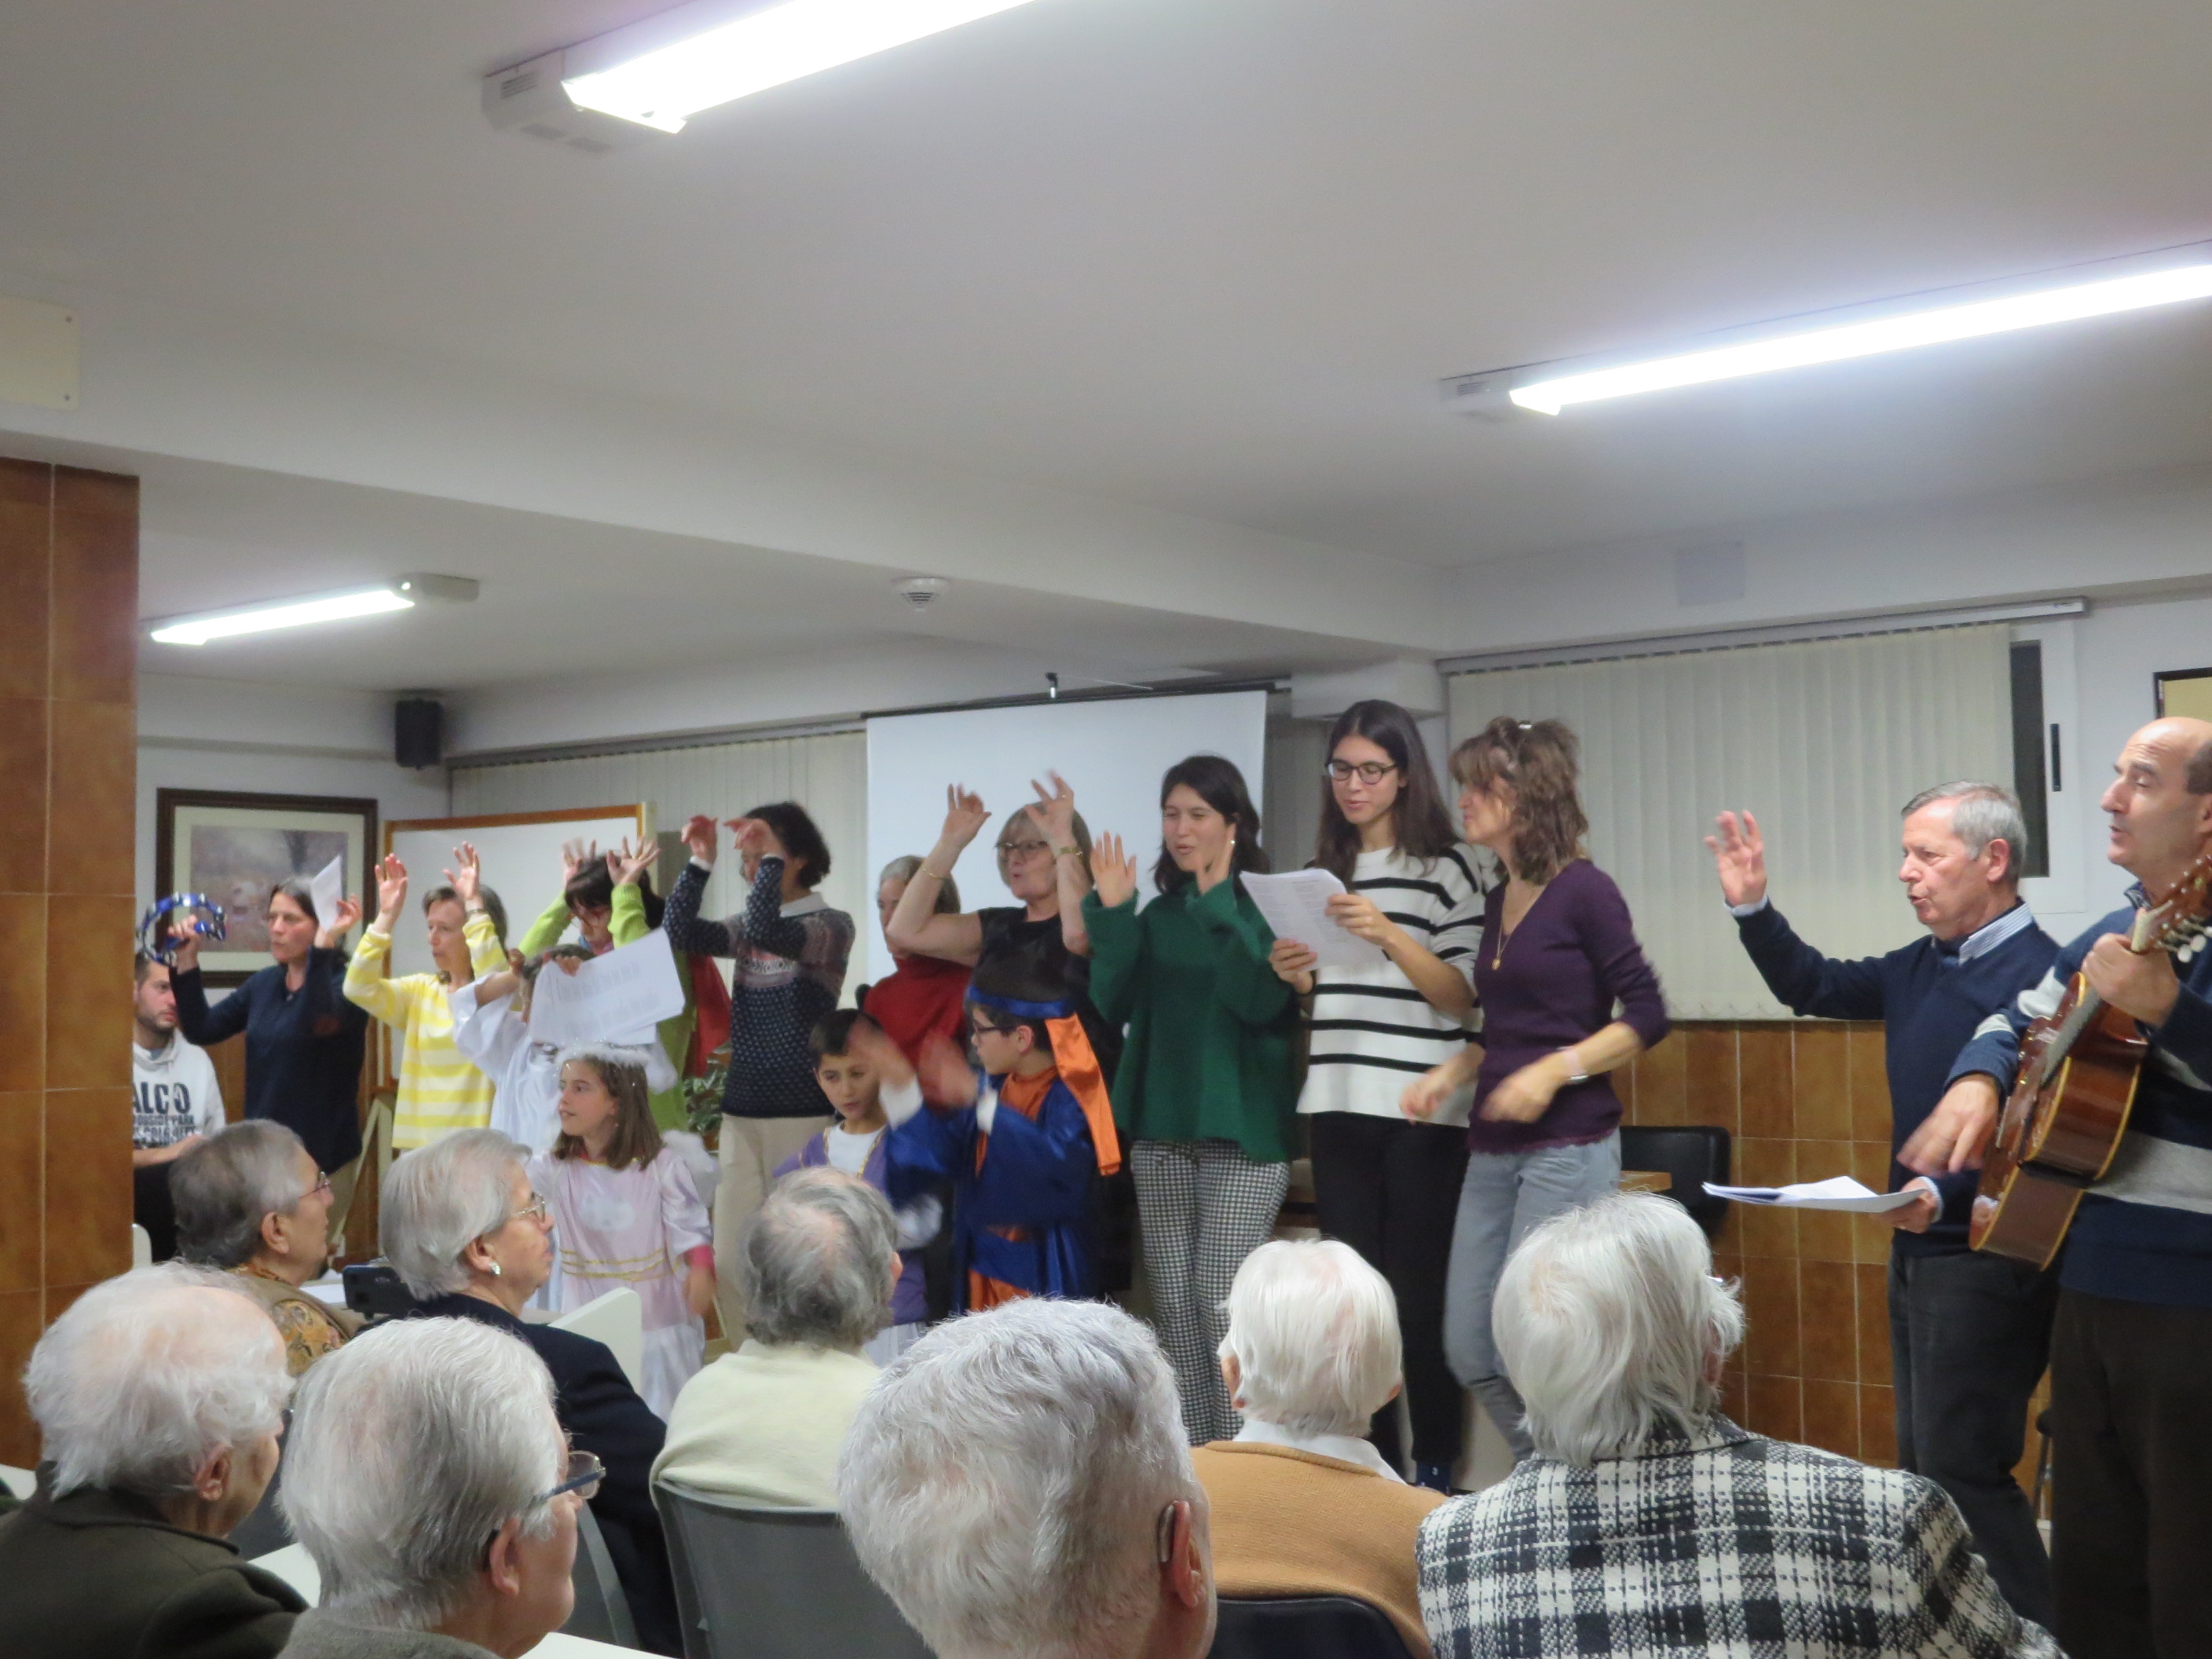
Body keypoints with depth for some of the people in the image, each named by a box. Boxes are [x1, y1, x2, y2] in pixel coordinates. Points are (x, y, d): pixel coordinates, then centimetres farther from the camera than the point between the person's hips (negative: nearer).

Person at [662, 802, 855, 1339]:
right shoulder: (747, 927, 14)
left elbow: (769, 932, -24)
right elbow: (680, 933, -2)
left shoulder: (831, 925, -5)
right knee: (730, 1262, 5)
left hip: (801, 1113, -6)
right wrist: (700, 862, -6)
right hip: (741, 1112, 6)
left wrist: (770, 856, -20)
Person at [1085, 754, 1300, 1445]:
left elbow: (1263, 1003, -18)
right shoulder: (1159, 915, 12)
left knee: (1222, 1297, -9)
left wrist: (1218, 909, -22)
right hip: (1161, 1128, 6)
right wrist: (1112, 916, -8)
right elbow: (1115, 1006, 2)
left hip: (1243, 1128, -6)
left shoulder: (1265, 905, -4)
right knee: (1174, 1303, 7)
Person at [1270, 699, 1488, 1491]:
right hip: (1338, 1108, 5)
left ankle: (1435, 1469, 8)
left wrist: (1388, 936, -20)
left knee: (1420, 1296, -3)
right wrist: (1296, 974, -1)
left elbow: (1462, 996, -7)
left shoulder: (1447, 866, -1)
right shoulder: (1323, 872, 14)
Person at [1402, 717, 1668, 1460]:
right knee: (1470, 1352, 8)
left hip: (1569, 1146, -8)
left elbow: (1646, 1015, -10)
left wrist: (1553, 1072, -19)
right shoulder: (1498, 902, 14)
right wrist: (1449, 1073, 7)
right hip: (1493, 1149, 8)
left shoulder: (1583, 890, -9)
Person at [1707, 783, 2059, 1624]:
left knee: (1962, 1474, -8)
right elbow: (1815, 987, 23)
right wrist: (1752, 908, 12)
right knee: (1924, 1466, 17)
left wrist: (1945, 1193, -35)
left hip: (1988, 1261, -10)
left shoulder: (2038, 977, -19)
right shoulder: (1921, 966, 10)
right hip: (1918, 1249, 10)